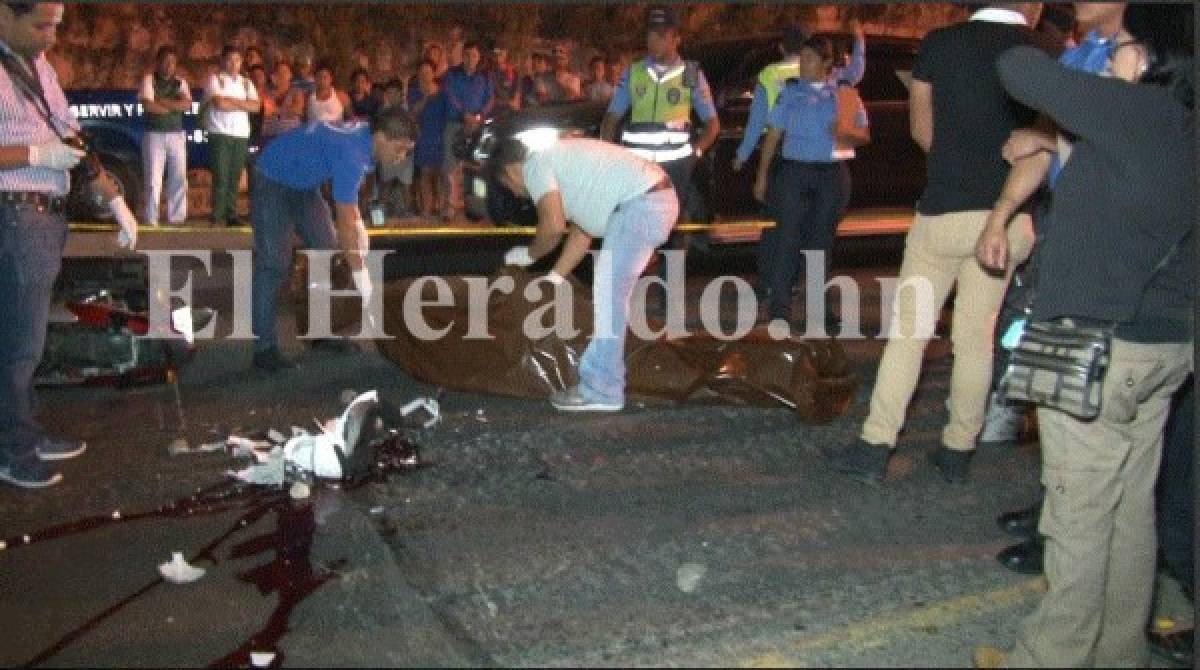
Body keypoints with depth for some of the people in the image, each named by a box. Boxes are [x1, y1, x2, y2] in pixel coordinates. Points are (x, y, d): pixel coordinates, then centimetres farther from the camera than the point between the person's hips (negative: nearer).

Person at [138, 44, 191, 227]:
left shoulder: (180, 83, 13)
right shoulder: (149, 79, 2)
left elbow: (187, 105, -4)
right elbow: (148, 105, -12)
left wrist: (162, 102, -10)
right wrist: (174, 106, -5)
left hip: (177, 134, 4)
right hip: (154, 134, -4)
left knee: (179, 178, 3)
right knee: (153, 179, -5)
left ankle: (176, 217, 10)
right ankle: (151, 219, -1)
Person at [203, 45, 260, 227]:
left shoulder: (246, 82, 18)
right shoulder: (215, 79, 4)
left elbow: (256, 106, 4)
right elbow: (219, 103, -12)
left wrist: (231, 101, -5)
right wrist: (242, 104, 0)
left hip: (241, 134, 4)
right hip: (220, 133, -4)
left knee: (234, 177, 4)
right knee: (221, 177, -10)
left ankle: (232, 215, 7)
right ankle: (217, 217, -9)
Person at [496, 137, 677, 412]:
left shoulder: (535, 166, -3)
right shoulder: (555, 163, 26)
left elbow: (553, 225, -14)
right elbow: (582, 229, 26)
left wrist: (528, 254, 5)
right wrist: (555, 277, 26)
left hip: (641, 204, -11)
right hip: (657, 199, 11)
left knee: (607, 298, -7)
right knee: (612, 296, 19)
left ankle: (601, 391, -3)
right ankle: (605, 376, 29)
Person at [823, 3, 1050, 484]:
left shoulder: (940, 43, -1)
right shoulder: (1042, 56, 0)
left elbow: (923, 131, 7)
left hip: (944, 210, -1)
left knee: (909, 329, 5)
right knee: (977, 336, 11)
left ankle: (874, 448, 5)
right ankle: (958, 451, 19)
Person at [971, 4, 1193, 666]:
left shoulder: (1135, 110, -15)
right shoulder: (1178, 127, 8)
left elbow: (1019, 70, -10)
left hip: (1098, 347, -8)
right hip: (1166, 343, 8)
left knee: (1079, 516, 1)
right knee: (1131, 511, 16)